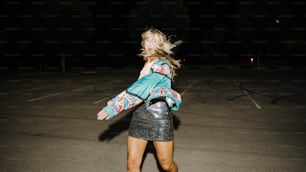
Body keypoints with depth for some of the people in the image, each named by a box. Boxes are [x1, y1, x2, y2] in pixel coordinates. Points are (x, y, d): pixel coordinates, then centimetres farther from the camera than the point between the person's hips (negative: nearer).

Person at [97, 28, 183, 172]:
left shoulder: (161, 66, -14)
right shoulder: (147, 65, 9)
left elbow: (142, 88, -26)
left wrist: (114, 106, -29)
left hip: (159, 119, -6)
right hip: (139, 117, 6)